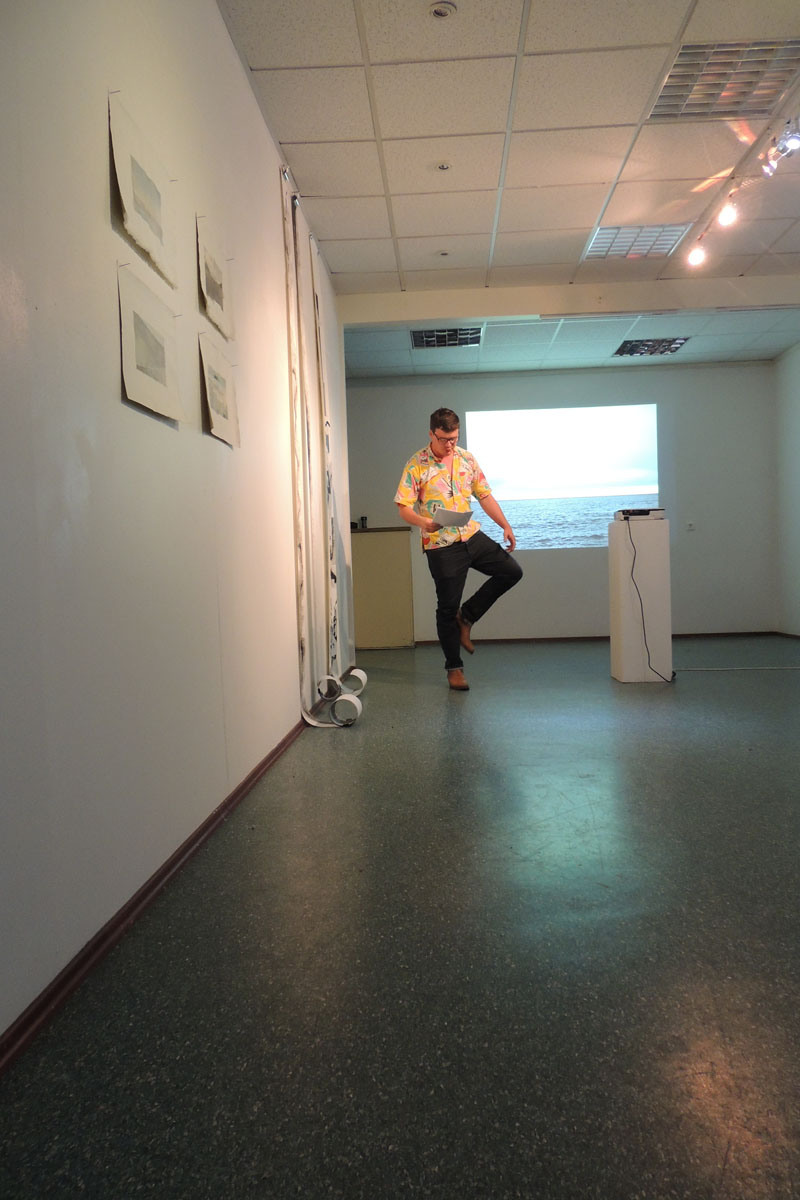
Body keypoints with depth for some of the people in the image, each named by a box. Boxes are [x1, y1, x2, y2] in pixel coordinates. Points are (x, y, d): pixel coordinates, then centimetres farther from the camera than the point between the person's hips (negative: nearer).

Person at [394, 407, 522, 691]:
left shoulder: (467, 459, 6)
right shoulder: (416, 465, -8)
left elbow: (484, 495, 11)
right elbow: (404, 507, -11)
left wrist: (505, 525, 3)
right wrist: (425, 523, -30)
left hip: (472, 536, 5)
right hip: (441, 547, -5)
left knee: (512, 571, -3)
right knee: (447, 608, 2)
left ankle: (467, 616, 11)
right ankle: (454, 668, 16)